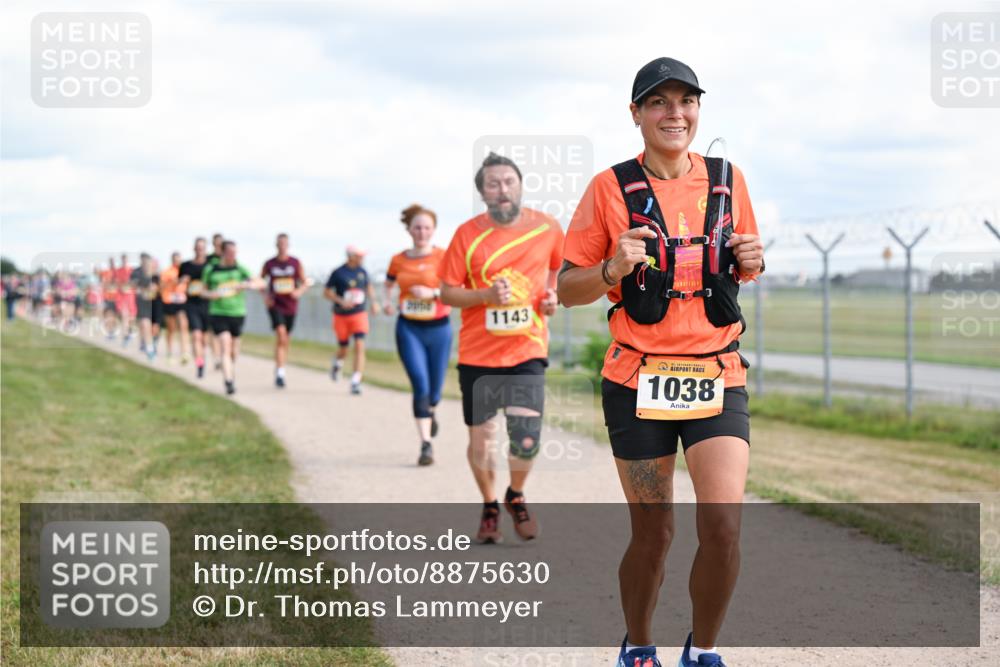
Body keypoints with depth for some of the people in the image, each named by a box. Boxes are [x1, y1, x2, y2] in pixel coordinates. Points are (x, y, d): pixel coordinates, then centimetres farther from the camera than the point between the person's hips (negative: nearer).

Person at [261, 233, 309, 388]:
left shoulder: (296, 263, 2)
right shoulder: (269, 264, 0)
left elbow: (305, 283, 5)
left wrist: (300, 291, -17)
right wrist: (265, 296, -2)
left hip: (291, 306, 2)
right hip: (275, 306, -2)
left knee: (285, 341, 13)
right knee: (281, 337, -20)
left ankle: (278, 370, 33)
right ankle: (280, 373, -23)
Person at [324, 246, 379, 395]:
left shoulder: (362, 271, 3)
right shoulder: (338, 273, -8)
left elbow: (369, 287, 20)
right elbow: (326, 292, -4)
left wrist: (373, 302, 5)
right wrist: (341, 301, -19)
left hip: (359, 314, 2)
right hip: (341, 315, -2)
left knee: (359, 347, -13)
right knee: (343, 349, 9)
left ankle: (355, 381, -12)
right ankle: (337, 364, 46)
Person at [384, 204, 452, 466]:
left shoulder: (443, 257, -4)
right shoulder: (398, 261, 5)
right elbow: (389, 284, 23)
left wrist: (433, 293, -24)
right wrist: (387, 300, 3)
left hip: (438, 328, -1)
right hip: (409, 329, 1)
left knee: (434, 388, 7)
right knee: (420, 384, -14)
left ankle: (430, 411, 45)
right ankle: (426, 444, -12)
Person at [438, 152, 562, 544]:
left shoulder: (547, 228, 0)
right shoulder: (467, 234, -5)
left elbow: (558, 267, 20)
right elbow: (447, 292, -2)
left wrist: (552, 294, 1)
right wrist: (486, 296, -18)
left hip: (527, 350, 0)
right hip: (477, 354, 0)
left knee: (527, 438, -12)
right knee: (480, 437, 7)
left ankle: (516, 497, 18)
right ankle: (489, 508, 30)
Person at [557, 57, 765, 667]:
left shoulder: (727, 180, 6)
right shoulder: (612, 187, -2)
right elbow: (568, 289, 2)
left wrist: (751, 263, -3)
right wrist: (613, 269, -18)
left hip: (718, 375, 2)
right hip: (639, 378, -1)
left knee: (724, 524, -13)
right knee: (653, 533, 5)